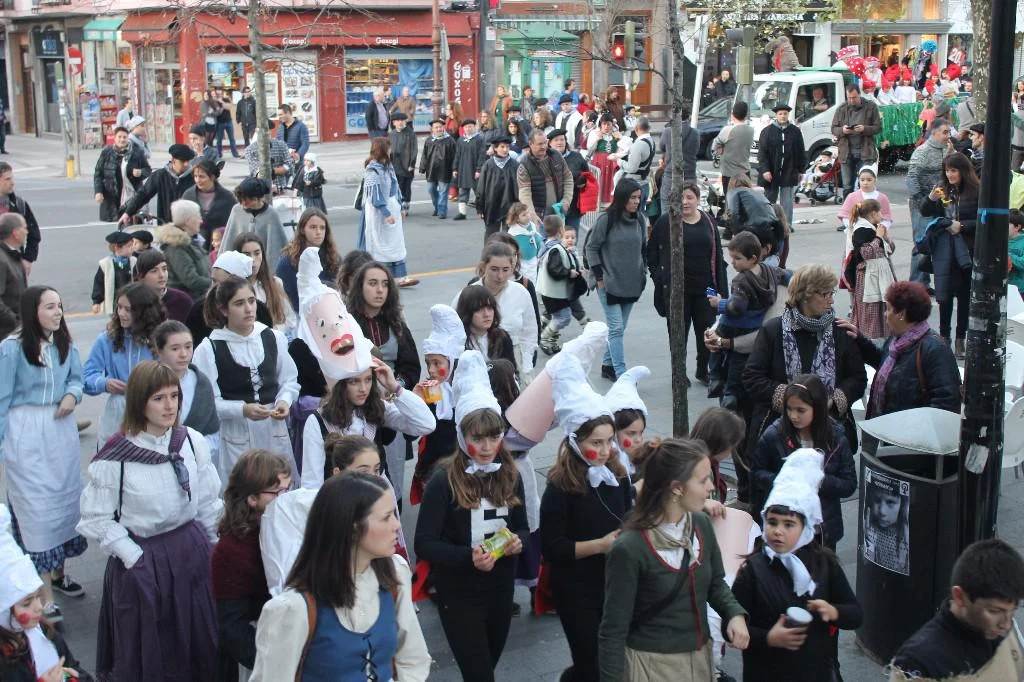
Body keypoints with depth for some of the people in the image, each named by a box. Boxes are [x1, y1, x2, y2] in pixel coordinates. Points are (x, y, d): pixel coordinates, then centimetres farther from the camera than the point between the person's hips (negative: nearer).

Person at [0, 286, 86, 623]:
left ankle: (58, 571, 36)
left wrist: (72, 395, -10)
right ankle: (44, 596, 0)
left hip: (61, 429, 6)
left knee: (65, 498, 15)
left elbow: (76, 378, 14)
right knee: (36, 506, -5)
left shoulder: (66, 345, 2)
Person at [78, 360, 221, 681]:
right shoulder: (116, 456, -17)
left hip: (192, 551, 4)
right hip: (142, 561, -4)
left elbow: (208, 503, 6)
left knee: (198, 641, 16)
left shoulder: (193, 442, -4)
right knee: (145, 651, 11)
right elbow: (97, 519, -11)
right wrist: (134, 557, -13)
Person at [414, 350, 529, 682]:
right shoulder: (444, 481, -15)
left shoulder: (510, 476, -1)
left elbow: (522, 527, 9)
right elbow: (424, 544, -16)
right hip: (459, 593, -5)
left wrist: (517, 541, -14)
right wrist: (469, 557, -30)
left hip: (501, 588, 5)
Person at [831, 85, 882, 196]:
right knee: (848, 186, 6)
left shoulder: (871, 107, 2)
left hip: (865, 152, -2)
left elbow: (878, 127, 1)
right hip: (847, 152, 2)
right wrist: (842, 130, -12)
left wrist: (864, 129, -17)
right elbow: (833, 129, 9)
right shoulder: (842, 109, 9)